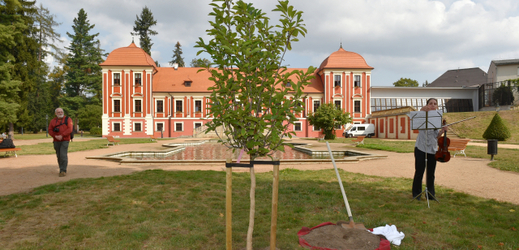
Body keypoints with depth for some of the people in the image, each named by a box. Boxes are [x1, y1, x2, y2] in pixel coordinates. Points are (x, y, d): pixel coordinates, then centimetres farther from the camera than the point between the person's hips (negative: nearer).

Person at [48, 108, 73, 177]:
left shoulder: (68, 119, 0)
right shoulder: (53, 121, 10)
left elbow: (70, 129, -10)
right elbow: (50, 130, 5)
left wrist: (62, 136, -19)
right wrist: (55, 136, -13)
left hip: (65, 140, -4)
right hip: (56, 141, 4)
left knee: (63, 155, -13)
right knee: (59, 156, 8)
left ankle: (63, 171, -10)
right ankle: (62, 169, 20)